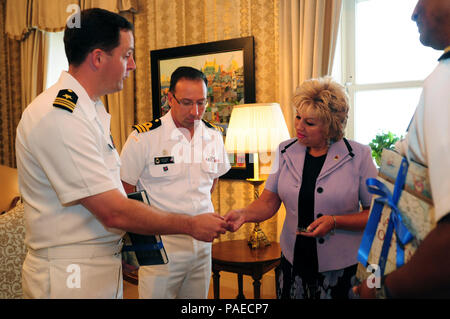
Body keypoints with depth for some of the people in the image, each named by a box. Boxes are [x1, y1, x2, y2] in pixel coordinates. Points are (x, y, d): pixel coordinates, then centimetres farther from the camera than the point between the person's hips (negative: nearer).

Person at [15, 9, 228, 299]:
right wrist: (191, 225, -16)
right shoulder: (59, 117, -23)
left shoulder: (89, 110, 8)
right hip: (70, 276, -9)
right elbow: (114, 212, -25)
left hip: (105, 265, 9)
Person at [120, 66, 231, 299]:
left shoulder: (214, 136, 3)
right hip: (159, 243, -4)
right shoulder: (144, 138, -13)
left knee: (198, 303, 18)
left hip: (202, 243, 5)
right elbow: (126, 190, -6)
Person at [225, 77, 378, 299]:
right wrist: (244, 214, -20)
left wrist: (335, 221, -20)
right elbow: (268, 202, -1)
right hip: (294, 262, 3)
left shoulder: (359, 156, -10)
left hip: (342, 267, -2)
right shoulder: (286, 151, -1)